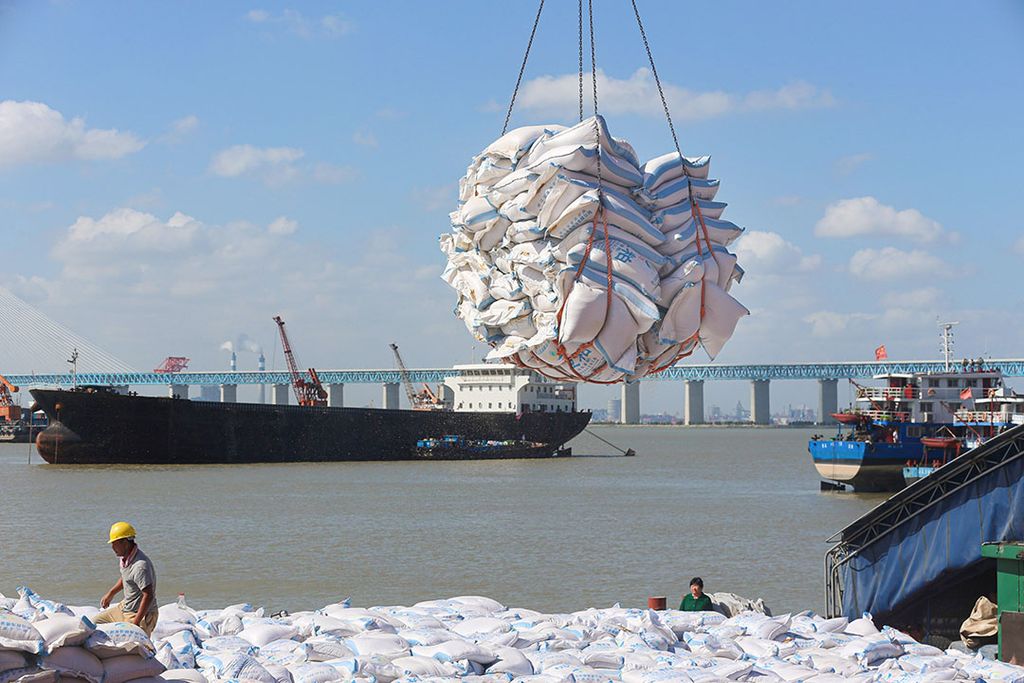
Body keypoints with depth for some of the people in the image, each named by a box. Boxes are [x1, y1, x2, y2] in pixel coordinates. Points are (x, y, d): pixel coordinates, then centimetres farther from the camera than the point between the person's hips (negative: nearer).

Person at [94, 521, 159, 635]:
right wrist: (110, 594, 27)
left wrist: (136, 622, -29)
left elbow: (148, 596, -31)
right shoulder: (125, 557, 2)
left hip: (140, 614, -10)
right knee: (96, 622, 17)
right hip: (124, 607, 10)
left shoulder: (140, 566, -29)